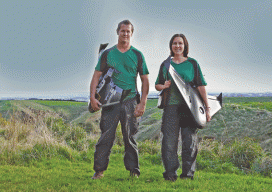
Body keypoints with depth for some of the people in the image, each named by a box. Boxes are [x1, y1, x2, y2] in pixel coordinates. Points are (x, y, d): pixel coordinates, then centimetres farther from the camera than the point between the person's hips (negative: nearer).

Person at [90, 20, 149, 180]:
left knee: (130, 137, 1)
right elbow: (97, 76, 8)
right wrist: (93, 97, -6)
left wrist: (143, 103, -3)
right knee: (106, 136, -3)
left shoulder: (137, 55, 9)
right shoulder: (108, 54, 10)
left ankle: (134, 171, 7)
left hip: (130, 101, 0)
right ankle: (99, 170, 3)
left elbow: (145, 80, 8)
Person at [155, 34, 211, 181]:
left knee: (189, 140, -1)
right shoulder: (166, 64, 13)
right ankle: (170, 172, 3)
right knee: (169, 140, -3)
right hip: (171, 106, 1)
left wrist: (207, 107, -1)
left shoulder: (192, 64, 8)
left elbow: (201, 86, 5)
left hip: (189, 107, -1)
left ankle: (188, 173, 7)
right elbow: (157, 85, 18)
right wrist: (164, 86, -6)